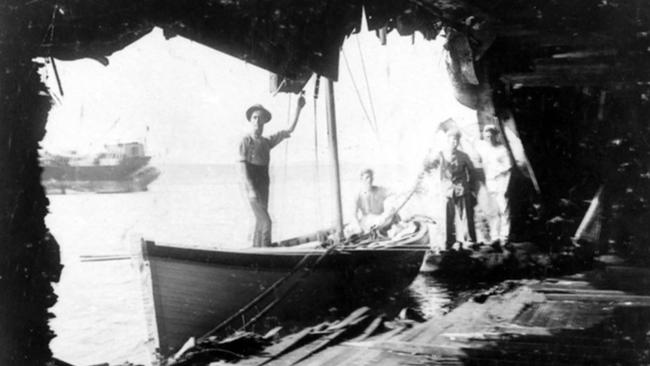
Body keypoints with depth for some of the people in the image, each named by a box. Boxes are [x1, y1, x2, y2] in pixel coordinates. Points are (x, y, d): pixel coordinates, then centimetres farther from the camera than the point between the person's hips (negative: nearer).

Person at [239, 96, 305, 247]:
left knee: (260, 223, 8)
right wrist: (251, 190, -23)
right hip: (252, 188, -7)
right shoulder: (246, 141, -7)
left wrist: (298, 109, 9)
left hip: (264, 188, 7)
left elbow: (290, 130, 15)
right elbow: (243, 167, -13)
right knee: (266, 222, -15)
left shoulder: (267, 141, 11)